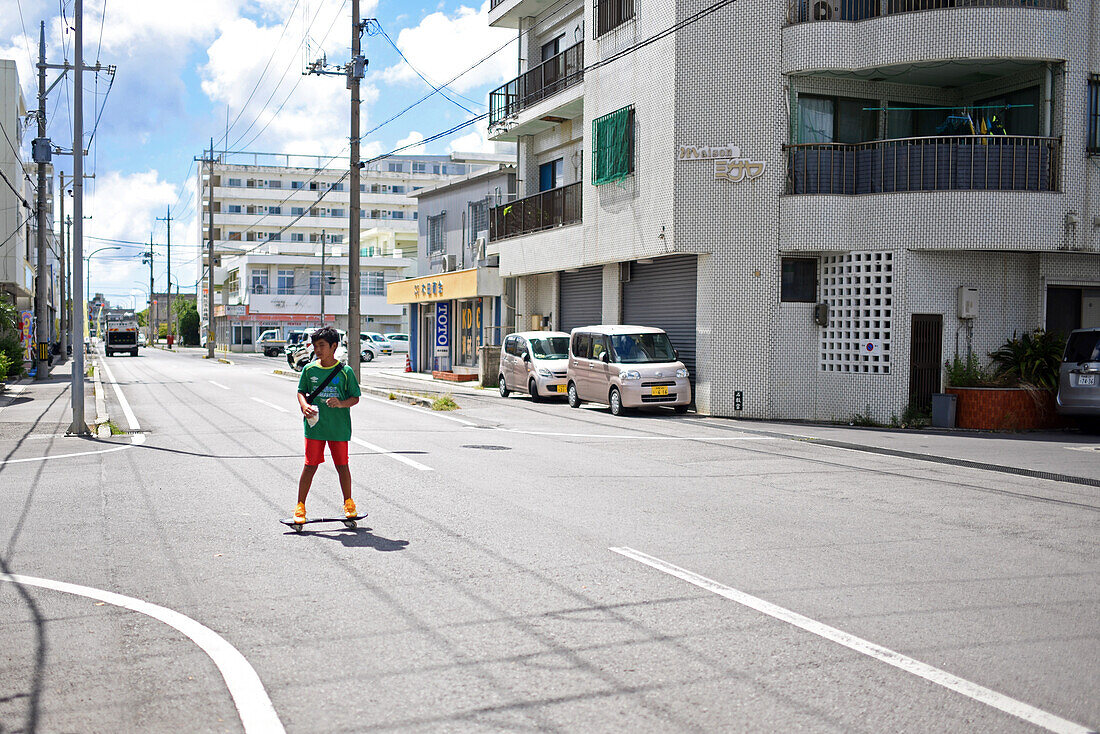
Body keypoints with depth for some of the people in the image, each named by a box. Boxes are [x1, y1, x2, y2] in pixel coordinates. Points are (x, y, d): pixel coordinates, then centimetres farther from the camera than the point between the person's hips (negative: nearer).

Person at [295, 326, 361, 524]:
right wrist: (304, 406, -9)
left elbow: (355, 397, 1)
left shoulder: (345, 371, -3)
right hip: (315, 425, 1)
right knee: (310, 466, 2)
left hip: (339, 427, -1)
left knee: (342, 465, 7)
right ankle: (300, 506, 11)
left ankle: (348, 502, 24)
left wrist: (341, 403, -19)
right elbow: (301, 392, 11)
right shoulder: (309, 369, 3)